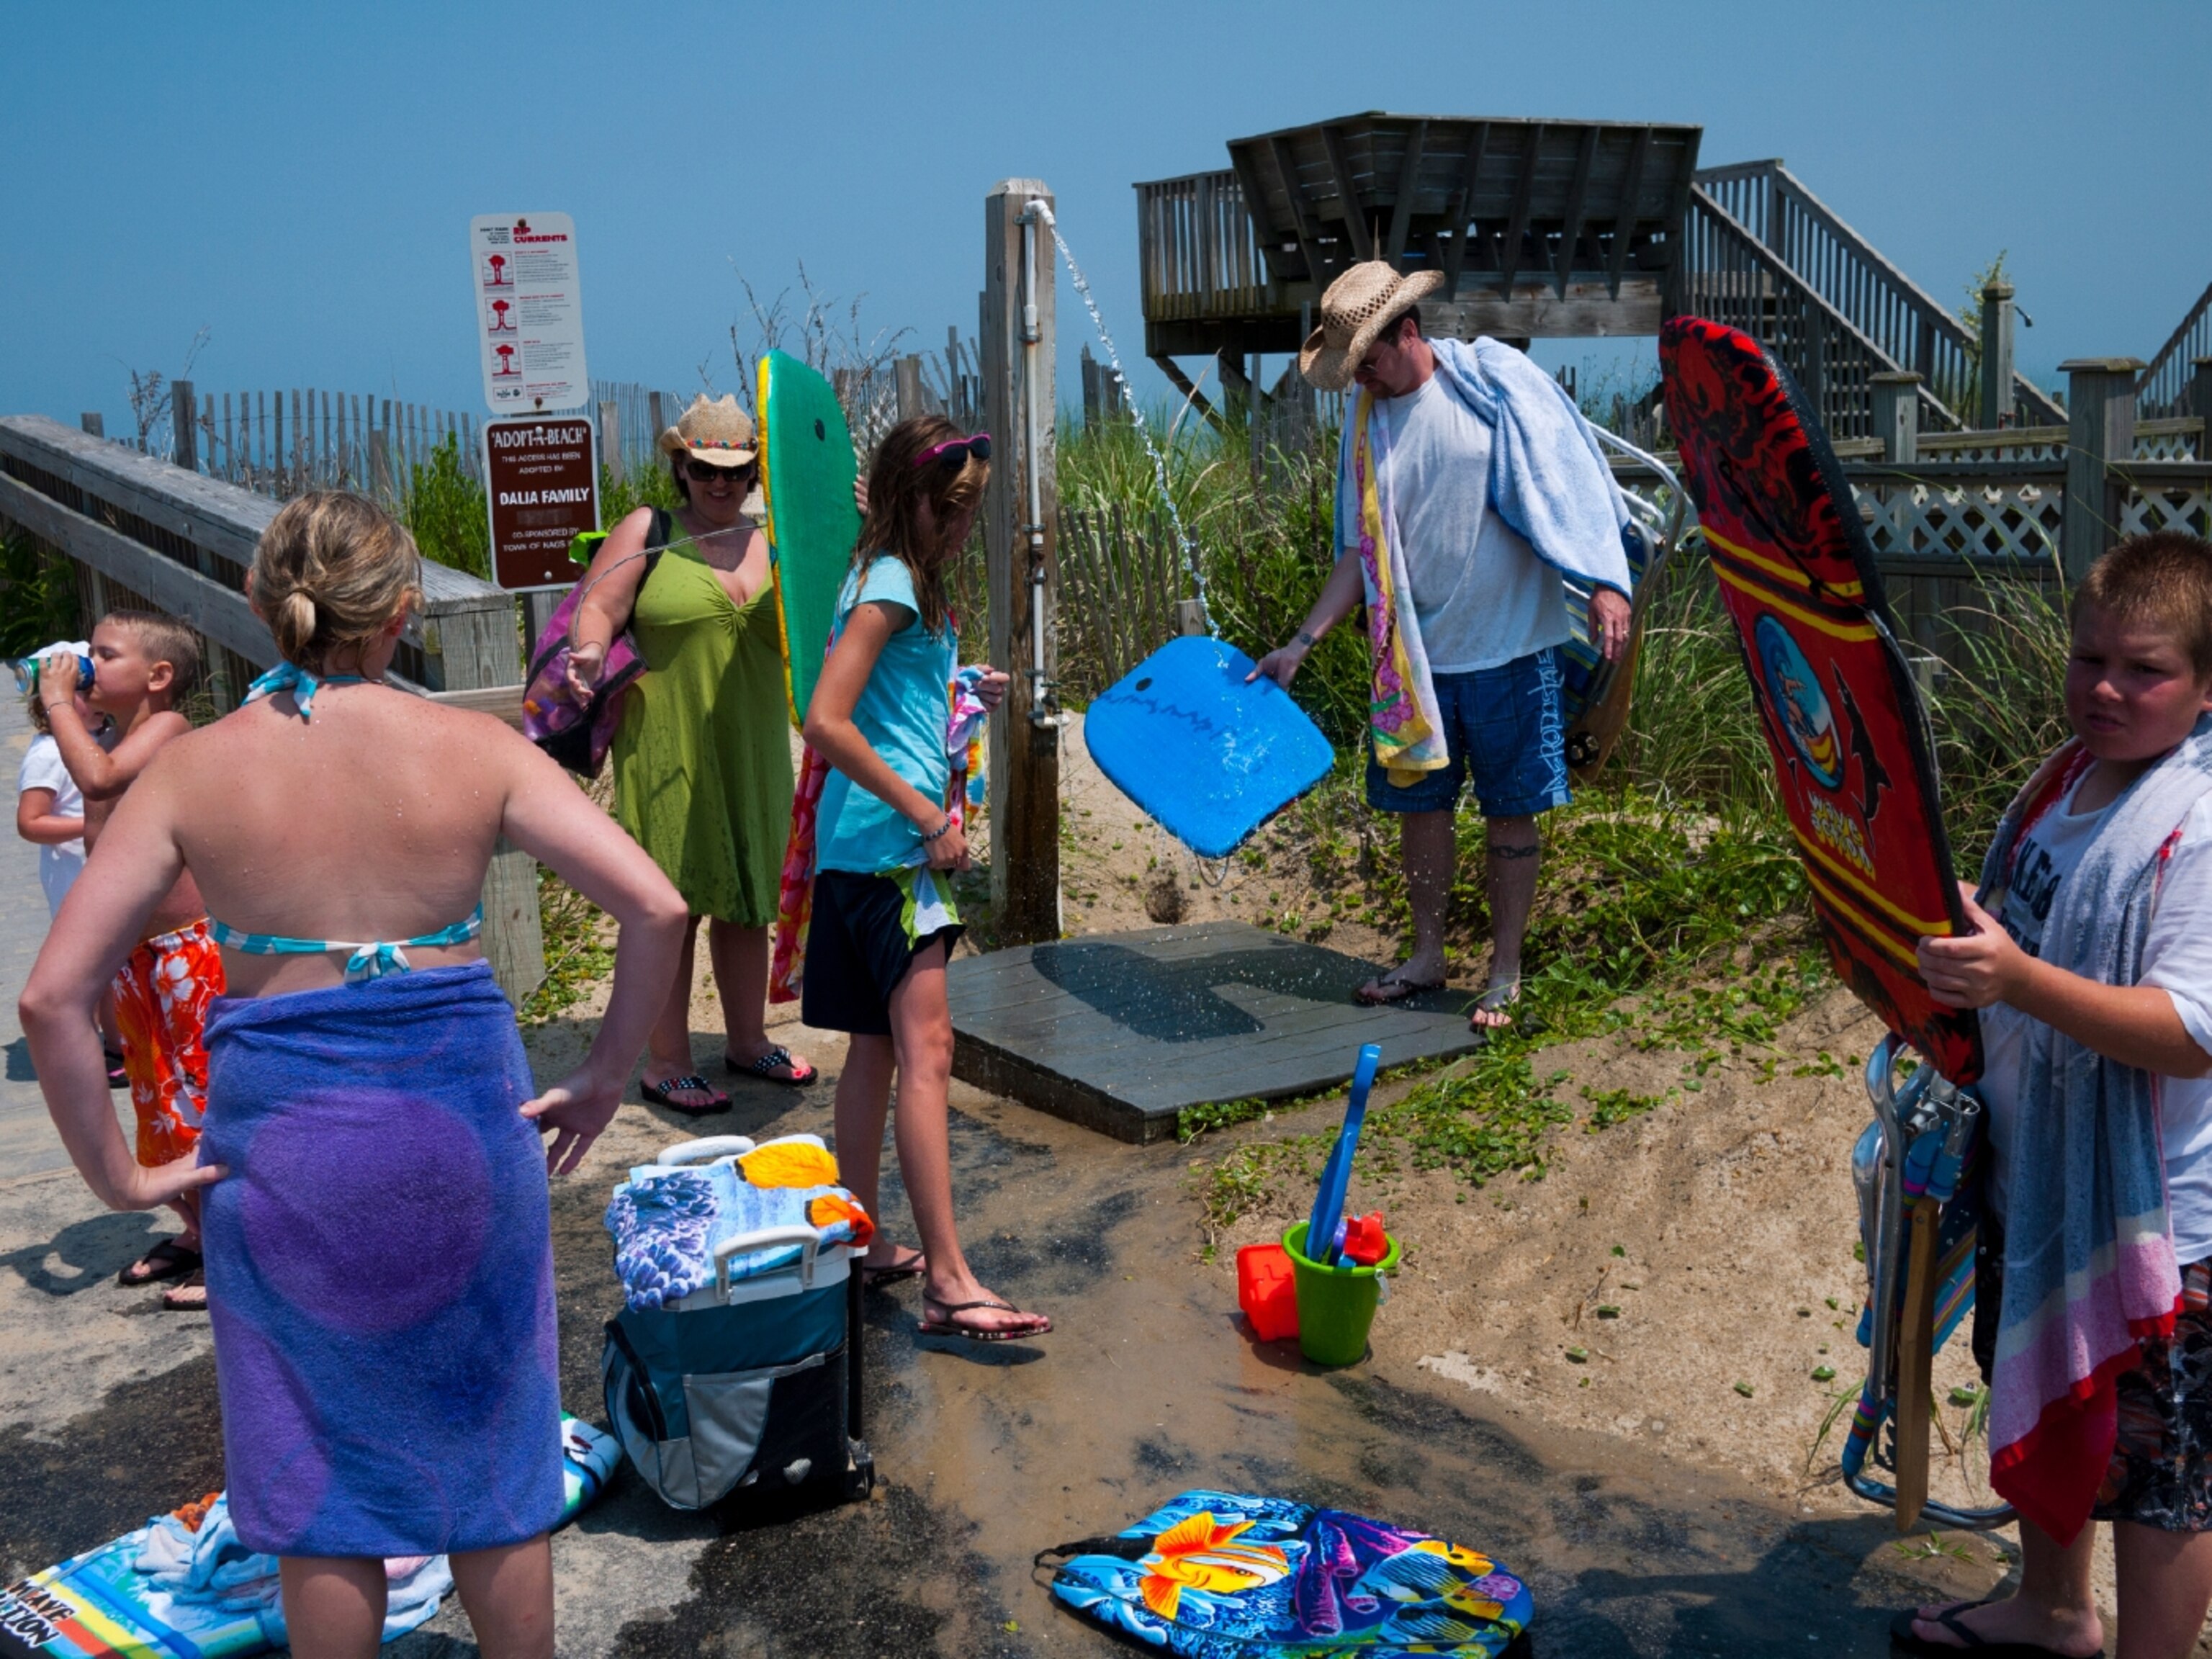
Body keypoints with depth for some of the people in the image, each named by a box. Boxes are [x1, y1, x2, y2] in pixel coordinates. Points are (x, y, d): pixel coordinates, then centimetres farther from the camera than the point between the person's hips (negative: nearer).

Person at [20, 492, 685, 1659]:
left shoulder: (193, 768, -5)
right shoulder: (473, 749, -7)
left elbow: (52, 999, -9)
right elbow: (656, 911, -12)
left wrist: (114, 1174, 0)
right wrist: (605, 1077, -1)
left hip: (281, 1130, 0)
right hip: (459, 1119, 0)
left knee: (317, 1473, 17)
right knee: (491, 1443, 18)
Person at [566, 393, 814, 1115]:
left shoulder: (773, 544, 10)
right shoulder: (647, 532, -1)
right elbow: (598, 609, -5)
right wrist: (591, 651, -28)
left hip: (753, 752, 5)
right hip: (667, 754, -4)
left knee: (748, 900, 13)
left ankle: (748, 1040, 29)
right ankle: (666, 1062, 9)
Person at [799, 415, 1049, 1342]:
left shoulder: (908, 580, 18)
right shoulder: (890, 585, -13)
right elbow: (826, 723, -22)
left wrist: (963, 698, 14)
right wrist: (925, 813, -19)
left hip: (875, 847, 10)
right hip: (886, 844, -10)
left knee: (878, 1048, 15)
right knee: (925, 1049, -14)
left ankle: (862, 1242, 25)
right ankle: (948, 1284, -15)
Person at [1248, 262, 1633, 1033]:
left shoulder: (1494, 378, -7)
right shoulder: (1367, 425, 6)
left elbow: (1567, 479, -10)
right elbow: (1361, 552, 9)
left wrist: (1604, 581, -22)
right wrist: (1301, 643, 2)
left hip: (1509, 645, -4)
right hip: (1415, 651, 5)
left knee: (1510, 812, 4)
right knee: (1419, 801, 10)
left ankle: (1505, 973, 16)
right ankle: (1427, 955, 27)